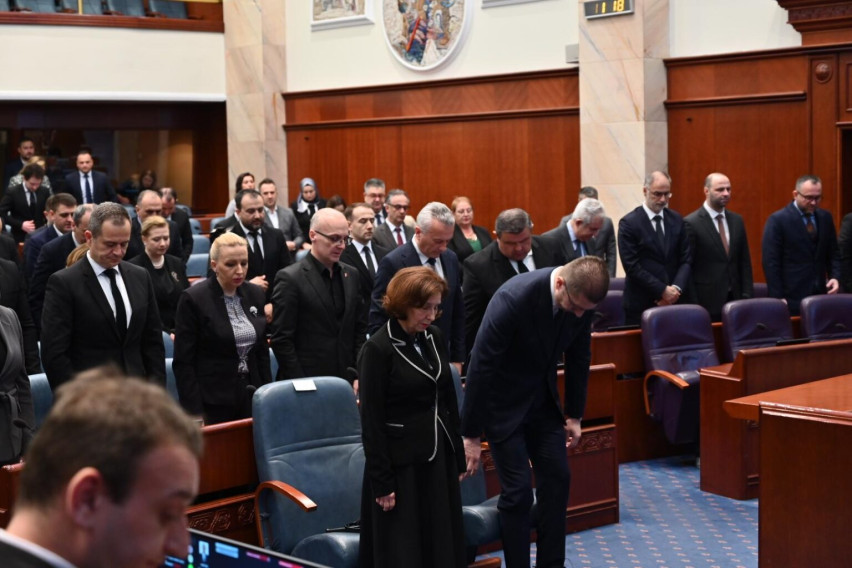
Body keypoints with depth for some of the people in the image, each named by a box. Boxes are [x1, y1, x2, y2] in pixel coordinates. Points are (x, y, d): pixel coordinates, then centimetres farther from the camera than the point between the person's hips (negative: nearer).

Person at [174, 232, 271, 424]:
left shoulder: (255, 294, 7)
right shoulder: (193, 299, -9)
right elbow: (183, 362, -9)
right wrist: (195, 414, -14)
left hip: (251, 399, 5)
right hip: (213, 404, -5)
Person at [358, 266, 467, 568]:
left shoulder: (434, 337, 5)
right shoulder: (378, 349, -13)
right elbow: (372, 421, -13)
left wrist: (457, 457, 13)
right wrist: (381, 482, -14)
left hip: (439, 459, 6)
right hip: (401, 465, -6)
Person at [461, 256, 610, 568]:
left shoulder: (582, 297, -14)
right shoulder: (513, 298, -32)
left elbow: (578, 357, 3)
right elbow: (481, 365, -26)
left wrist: (574, 414, 9)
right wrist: (470, 435, -21)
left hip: (543, 399, 6)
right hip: (504, 400, -6)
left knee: (557, 478, 5)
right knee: (517, 490, -7)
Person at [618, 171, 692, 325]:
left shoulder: (677, 220, 9)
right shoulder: (629, 223, -6)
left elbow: (686, 259, 7)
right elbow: (632, 266, -12)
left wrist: (676, 288, -10)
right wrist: (662, 290, -14)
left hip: (673, 301, 4)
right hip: (641, 303, -4)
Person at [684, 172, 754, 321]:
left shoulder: (737, 221, 11)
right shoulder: (691, 223, -7)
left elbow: (745, 262, 14)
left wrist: (747, 296, 6)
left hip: (735, 299, 5)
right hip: (707, 302, -5)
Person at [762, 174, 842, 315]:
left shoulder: (825, 217, 10)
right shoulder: (777, 220, -7)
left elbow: (833, 253, 17)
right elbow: (771, 262, -10)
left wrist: (835, 276, -2)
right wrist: (777, 298, -13)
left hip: (819, 293, 5)